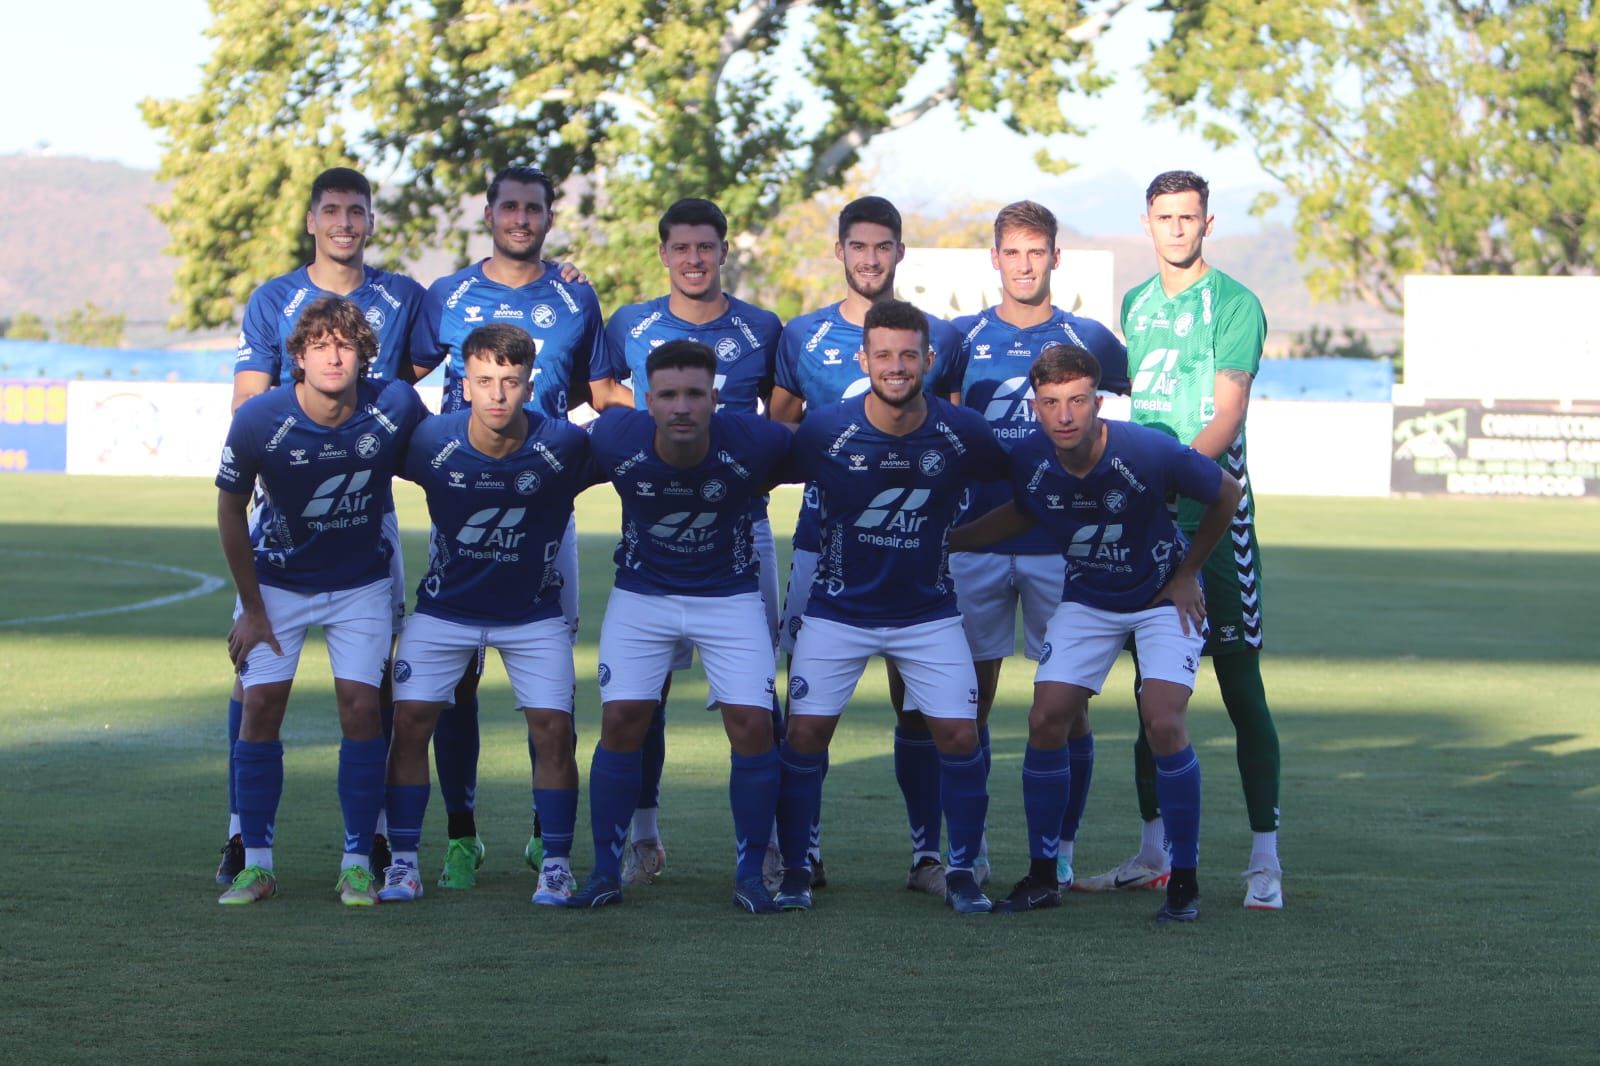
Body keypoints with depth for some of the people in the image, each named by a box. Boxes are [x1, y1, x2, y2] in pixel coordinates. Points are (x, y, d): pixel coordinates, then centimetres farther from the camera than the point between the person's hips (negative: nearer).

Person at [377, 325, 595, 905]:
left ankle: (556, 863, 4)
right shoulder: (431, 441, -20)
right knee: (410, 722, -7)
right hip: (445, 609, 1)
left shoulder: (564, 445, -22)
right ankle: (403, 862, 4)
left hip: (533, 613, -1)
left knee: (553, 729, -10)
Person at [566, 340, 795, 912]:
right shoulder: (615, 439, -21)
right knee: (622, 719, -8)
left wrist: (748, 495, 4)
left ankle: (750, 873, 5)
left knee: (752, 724, -10)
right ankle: (606, 870, 5)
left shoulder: (753, 441, -22)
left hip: (730, 596, 0)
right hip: (641, 594, 0)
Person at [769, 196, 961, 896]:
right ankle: (803, 852, 5)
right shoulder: (803, 336, 9)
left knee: (917, 699, 0)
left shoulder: (938, 338, 9)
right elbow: (777, 426, 12)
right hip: (824, 534, 0)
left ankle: (927, 852, 5)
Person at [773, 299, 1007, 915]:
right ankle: (795, 873, 7)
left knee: (958, 735, -8)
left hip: (929, 613, 1)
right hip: (838, 610, -1)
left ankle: (962, 873, 8)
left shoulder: (963, 433, -11)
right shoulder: (825, 431, -15)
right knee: (806, 732, -8)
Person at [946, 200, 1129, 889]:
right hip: (977, 540, 1)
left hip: (1061, 541, -1)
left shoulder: (1088, 341, 5)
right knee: (972, 695, 3)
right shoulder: (962, 339, 7)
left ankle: (1061, 847, 5)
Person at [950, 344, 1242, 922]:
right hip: (1086, 599, 4)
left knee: (1163, 723, -20)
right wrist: (947, 539, 4)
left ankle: (1184, 882, -6)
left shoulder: (1149, 453, -30)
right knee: (1046, 721, -8)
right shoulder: (1028, 460, -18)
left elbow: (1227, 494, -11)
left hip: (1163, 597, -4)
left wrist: (1186, 575, -5)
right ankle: (1042, 876, 8)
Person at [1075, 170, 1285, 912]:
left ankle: (1265, 861, -7)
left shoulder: (1233, 304, -5)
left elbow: (1227, 413, -15)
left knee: (1240, 683, -7)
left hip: (1213, 510, -6)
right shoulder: (1136, 305, 15)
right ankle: (1154, 851, 17)